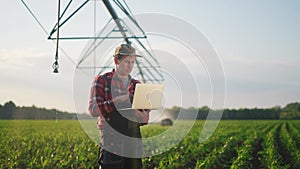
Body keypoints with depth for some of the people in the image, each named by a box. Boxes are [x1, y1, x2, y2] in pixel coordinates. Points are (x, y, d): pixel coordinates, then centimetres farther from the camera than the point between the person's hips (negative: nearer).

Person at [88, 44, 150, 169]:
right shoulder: (101, 81, 4)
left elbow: (142, 120, 18)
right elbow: (93, 110, -8)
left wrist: (143, 118, -7)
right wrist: (117, 100, -18)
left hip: (133, 139, 4)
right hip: (111, 139, -4)